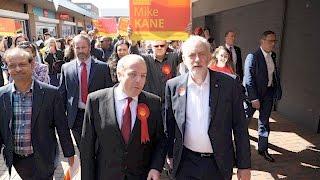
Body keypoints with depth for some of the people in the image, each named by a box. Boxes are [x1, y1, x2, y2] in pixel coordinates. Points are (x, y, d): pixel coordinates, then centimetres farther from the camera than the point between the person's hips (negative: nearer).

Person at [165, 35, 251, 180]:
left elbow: (240, 127, -5)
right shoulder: (173, 86, -5)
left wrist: (244, 166, -3)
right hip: (185, 164, 1)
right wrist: (170, 155, 9)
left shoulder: (229, 84, -9)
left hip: (219, 164, 0)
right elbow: (169, 125, 4)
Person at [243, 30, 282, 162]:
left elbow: (275, 73, 11)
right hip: (255, 93, -7)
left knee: (264, 121, 14)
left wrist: (277, 90, 1)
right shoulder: (253, 57, -16)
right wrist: (254, 98, -21)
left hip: (269, 92, 7)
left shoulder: (273, 56, 6)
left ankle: (263, 149, 28)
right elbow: (249, 79, -19)